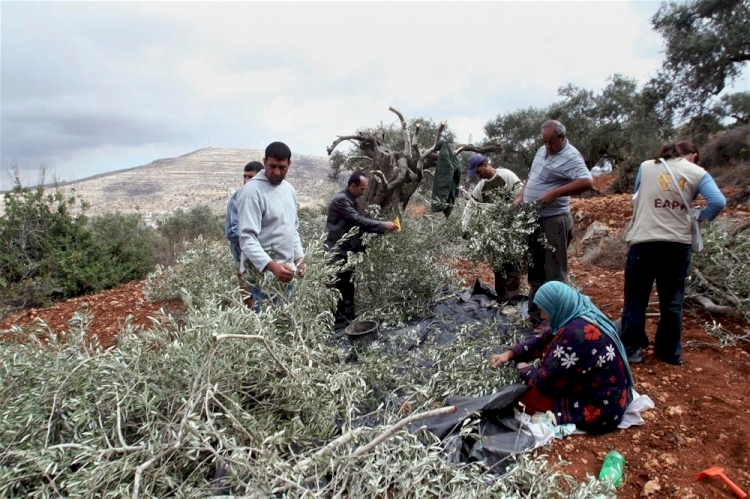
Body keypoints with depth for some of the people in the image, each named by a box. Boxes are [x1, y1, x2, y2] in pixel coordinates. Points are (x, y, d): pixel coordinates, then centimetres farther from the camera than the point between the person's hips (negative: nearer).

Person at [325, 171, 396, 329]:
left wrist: (382, 229, 2)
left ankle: (349, 317, 24)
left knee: (349, 286, 14)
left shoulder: (351, 200, 12)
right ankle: (338, 321, 6)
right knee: (340, 287, -3)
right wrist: (383, 225, -21)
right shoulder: (341, 199, -18)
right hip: (337, 251, -9)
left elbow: (358, 223, 12)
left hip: (347, 251, 10)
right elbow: (359, 220, -24)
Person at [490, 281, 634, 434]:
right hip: (605, 394, 9)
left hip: (600, 409, -9)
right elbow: (542, 341, 10)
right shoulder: (579, 316, -2)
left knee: (523, 397, -8)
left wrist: (524, 369, -2)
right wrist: (510, 353, 0)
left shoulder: (575, 333, -30)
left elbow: (545, 380, -22)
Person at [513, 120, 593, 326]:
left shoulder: (571, 157, -13)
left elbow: (587, 182, -27)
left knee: (554, 273, -2)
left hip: (553, 221, -9)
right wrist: (521, 197, 9)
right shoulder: (542, 151, 13)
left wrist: (554, 193, -29)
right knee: (535, 270, 16)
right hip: (532, 219, 9)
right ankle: (535, 316, 29)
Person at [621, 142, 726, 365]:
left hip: (643, 241, 0)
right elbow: (719, 202, -8)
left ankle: (632, 349, 13)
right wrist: (699, 217, 8)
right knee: (672, 300, 15)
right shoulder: (697, 173, 4)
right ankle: (670, 352, 25)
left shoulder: (646, 166, 8)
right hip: (678, 244, 1)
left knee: (636, 298, 10)